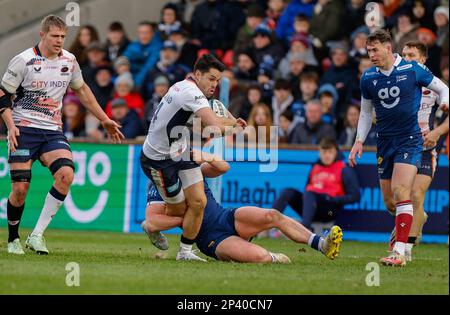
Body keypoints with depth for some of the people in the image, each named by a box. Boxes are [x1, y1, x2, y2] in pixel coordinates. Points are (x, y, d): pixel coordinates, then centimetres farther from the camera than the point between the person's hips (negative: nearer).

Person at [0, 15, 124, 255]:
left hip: (52, 131, 4)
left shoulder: (69, 61, 7)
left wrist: (105, 120, 25)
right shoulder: (23, 61, -7)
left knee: (66, 174, -22)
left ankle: (37, 235, -17)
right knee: (20, 188, -11)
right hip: (24, 129, -4)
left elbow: (81, 90, 24)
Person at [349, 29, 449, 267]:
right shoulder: (368, 78, 4)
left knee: (400, 190, -20)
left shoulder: (413, 69, -7)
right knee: (388, 198, 7)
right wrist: (359, 141, 9)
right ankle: (404, 223, 41)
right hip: (385, 141, 5)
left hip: (410, 139, -5)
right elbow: (366, 112, 17)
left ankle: (399, 252, -22)